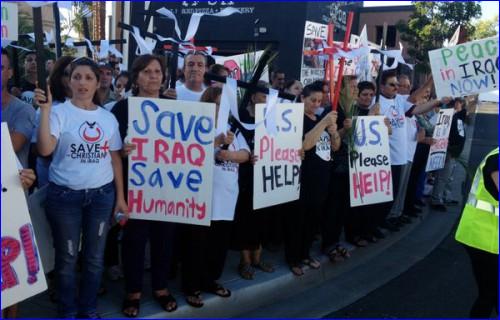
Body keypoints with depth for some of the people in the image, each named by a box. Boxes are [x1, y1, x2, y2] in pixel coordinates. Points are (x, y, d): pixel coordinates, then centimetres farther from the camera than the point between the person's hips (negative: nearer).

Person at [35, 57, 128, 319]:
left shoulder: (108, 118, 7)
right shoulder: (59, 113, -5)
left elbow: (115, 158, 9)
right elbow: (44, 149, -20)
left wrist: (120, 196, 7)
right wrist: (45, 110, -24)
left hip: (102, 195, 3)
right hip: (64, 195, -3)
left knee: (94, 258, 14)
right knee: (67, 259, 10)